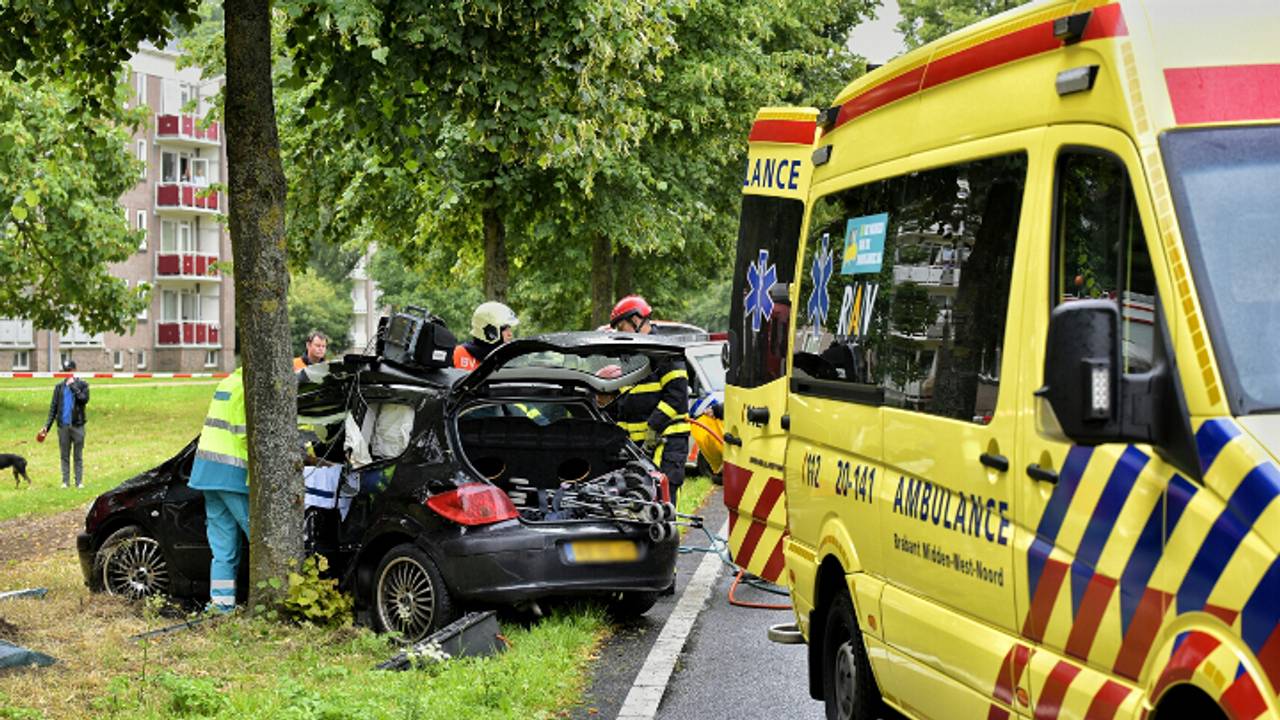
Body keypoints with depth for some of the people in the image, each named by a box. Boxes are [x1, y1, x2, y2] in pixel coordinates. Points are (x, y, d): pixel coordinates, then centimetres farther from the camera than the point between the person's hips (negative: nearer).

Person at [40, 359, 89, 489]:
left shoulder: (82, 385, 4)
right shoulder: (59, 387, 10)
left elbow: (84, 399, -13)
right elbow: (53, 407, 8)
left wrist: (73, 386, -12)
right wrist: (47, 426, 1)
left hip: (77, 425, -2)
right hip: (63, 425, 2)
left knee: (78, 455, 1)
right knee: (64, 455, 5)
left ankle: (79, 481, 2)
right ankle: (65, 481, 8)